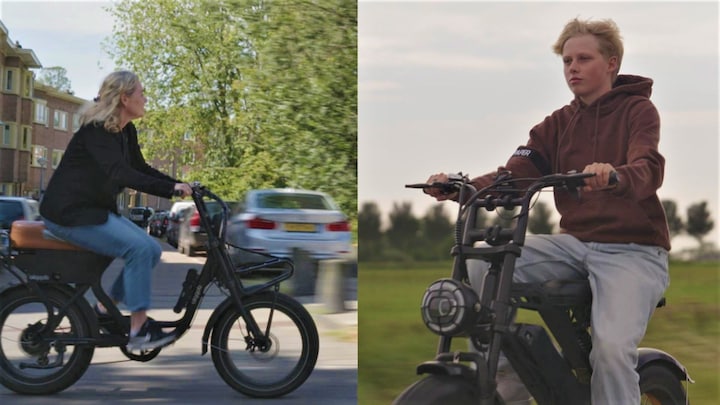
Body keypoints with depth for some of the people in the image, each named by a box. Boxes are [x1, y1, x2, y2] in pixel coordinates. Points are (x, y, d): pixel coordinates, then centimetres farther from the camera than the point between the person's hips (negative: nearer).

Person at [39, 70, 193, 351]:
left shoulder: (126, 132, 8)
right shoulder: (96, 130, -20)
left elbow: (140, 168, 15)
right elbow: (120, 174, -33)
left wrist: (180, 186, -1)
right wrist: (171, 188, -39)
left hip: (96, 209, 10)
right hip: (70, 212, -10)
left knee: (152, 250, -3)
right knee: (139, 248, -24)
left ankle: (104, 310, 7)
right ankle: (138, 331, -19)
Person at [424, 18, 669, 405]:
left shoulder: (639, 110, 0)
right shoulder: (558, 124, 14)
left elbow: (649, 169, -21)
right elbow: (514, 174, 0)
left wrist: (613, 176, -45)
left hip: (633, 249, -5)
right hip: (576, 242, 5)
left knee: (613, 347, -29)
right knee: (482, 265, -17)